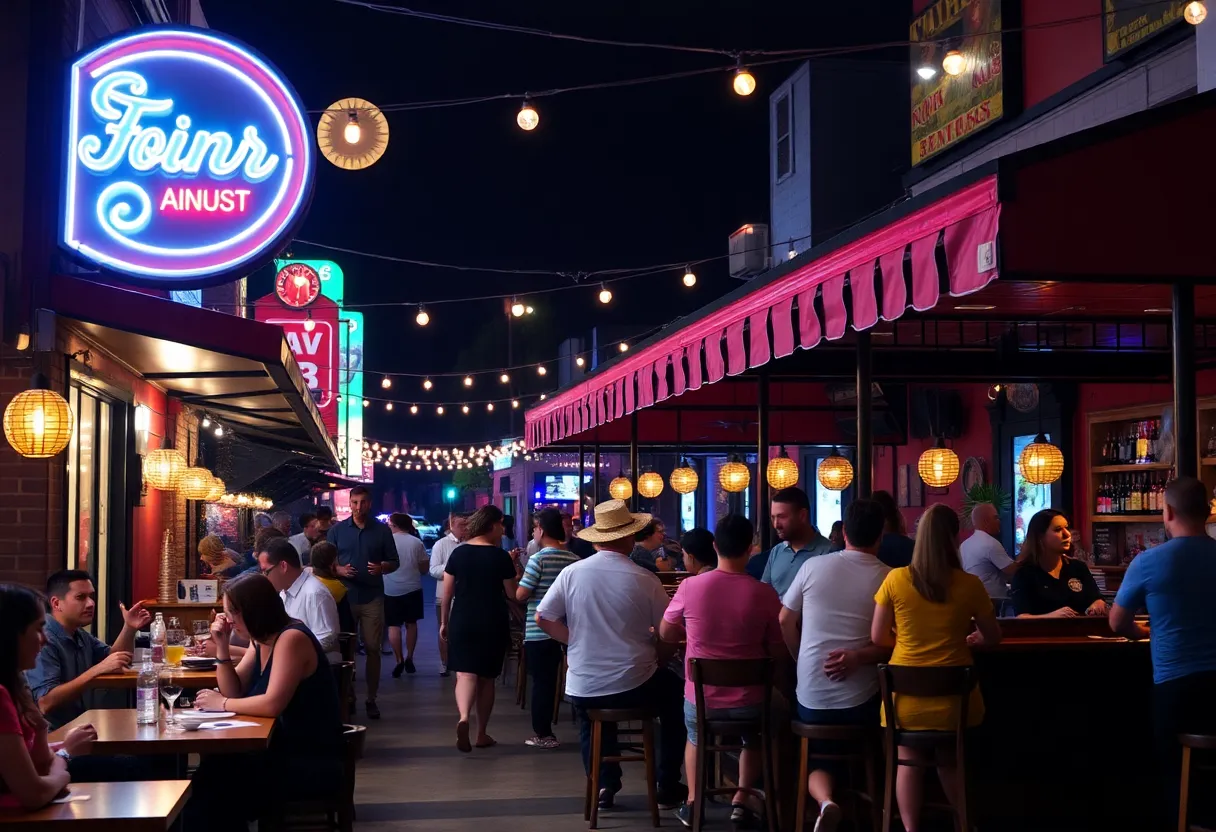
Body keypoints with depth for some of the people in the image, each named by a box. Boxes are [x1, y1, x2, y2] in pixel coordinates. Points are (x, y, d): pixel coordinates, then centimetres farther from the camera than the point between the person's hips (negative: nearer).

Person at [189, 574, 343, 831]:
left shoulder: (292, 639, -19)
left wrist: (221, 704, -15)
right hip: (284, 749, 8)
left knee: (214, 784, -18)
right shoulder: (260, 640, 9)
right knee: (210, 772, -14)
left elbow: (273, 704, -27)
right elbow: (235, 692, 8)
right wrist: (222, 646, -3)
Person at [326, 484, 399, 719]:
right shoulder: (337, 530, 3)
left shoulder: (382, 530, 3)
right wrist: (340, 570, -16)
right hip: (344, 596, 0)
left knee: (372, 648, 2)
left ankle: (371, 699, 10)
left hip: (373, 597, 0)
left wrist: (381, 568, -15)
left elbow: (394, 562, 7)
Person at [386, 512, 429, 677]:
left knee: (394, 626, 3)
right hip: (413, 588, 2)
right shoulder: (417, 543, -1)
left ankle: (399, 661, -4)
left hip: (391, 589, -2)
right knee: (411, 623, 15)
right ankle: (409, 659, 15)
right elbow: (425, 568, 2)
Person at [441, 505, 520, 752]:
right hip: (493, 623, -1)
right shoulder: (501, 556, -7)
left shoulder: (458, 553, 0)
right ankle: (482, 734, 18)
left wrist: (444, 622, 12)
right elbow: (512, 593, -2)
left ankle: (463, 718, -32)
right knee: (487, 677, 12)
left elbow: (447, 592, 3)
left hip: (462, 621, 1)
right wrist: (516, 573, 15)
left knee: (465, 673, -4)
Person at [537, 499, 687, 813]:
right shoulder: (645, 580, -10)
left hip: (582, 687, 3)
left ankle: (604, 785, 26)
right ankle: (669, 789, 30)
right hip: (634, 684, -2)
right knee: (675, 692, 28)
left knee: (591, 719, 38)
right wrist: (652, 664, 14)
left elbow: (543, 619, 1)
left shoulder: (571, 573, -6)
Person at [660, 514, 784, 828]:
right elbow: (779, 653, -1)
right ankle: (741, 799, 19)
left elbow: (666, 633, 6)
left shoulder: (690, 586, -12)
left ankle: (692, 802, 23)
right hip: (748, 702, 0)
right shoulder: (764, 593, -13)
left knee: (695, 739, 35)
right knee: (754, 740, 34)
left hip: (700, 700, 1)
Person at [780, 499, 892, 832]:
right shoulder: (889, 579, -6)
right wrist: (859, 657, -10)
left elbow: (785, 622, 7)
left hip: (811, 695, 1)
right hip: (860, 697, -1)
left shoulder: (813, 566, -2)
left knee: (817, 763, 19)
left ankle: (825, 800, -10)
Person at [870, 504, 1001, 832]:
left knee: (909, 762, 17)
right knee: (951, 762, 24)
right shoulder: (969, 584, -6)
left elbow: (878, 638, 0)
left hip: (907, 697, -1)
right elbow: (993, 638, 7)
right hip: (953, 698, 1)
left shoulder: (896, 579, -7)